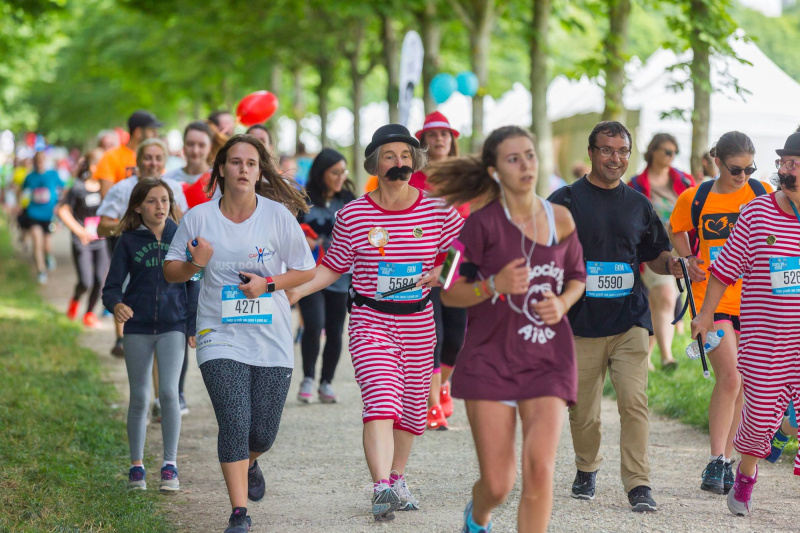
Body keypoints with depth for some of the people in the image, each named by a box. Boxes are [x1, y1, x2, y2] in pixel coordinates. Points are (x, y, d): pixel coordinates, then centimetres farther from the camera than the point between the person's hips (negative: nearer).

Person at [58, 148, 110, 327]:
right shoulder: (78, 188, -11)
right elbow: (62, 210, -2)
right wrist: (79, 230, -9)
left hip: (102, 241, 3)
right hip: (82, 242, -3)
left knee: (99, 280, 0)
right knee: (85, 282, -6)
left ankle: (89, 312, 21)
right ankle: (75, 300, 28)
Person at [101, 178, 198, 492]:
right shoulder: (129, 241, 1)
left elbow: (193, 283, 8)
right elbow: (112, 285, -1)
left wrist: (194, 325, 5)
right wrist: (116, 304, -23)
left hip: (173, 327, -1)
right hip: (138, 328, 1)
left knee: (168, 392, -12)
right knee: (139, 398, 5)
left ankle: (170, 466, -3)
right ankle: (136, 467, 16)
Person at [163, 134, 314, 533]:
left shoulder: (279, 216, -2)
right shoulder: (199, 217, -1)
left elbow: (306, 271, 5)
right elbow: (170, 272, 7)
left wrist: (268, 284, -12)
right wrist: (194, 264, -14)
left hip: (271, 339, 1)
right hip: (221, 337, -1)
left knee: (263, 433, 5)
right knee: (234, 423, -15)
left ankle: (249, 463, 42)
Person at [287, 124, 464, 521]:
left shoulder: (437, 211, 0)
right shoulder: (353, 215, -3)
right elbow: (332, 267, 5)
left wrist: (440, 273, -11)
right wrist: (297, 290, -9)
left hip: (418, 322, 3)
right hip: (370, 321, -3)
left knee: (412, 408, 12)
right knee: (381, 401, -20)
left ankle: (398, 478, 35)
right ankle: (382, 488, -30)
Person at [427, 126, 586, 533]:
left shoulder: (560, 220, 5)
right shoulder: (482, 224, -6)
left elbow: (577, 277, 19)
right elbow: (449, 293, -3)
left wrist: (562, 303, -2)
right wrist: (495, 285, -20)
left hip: (548, 359, 2)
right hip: (490, 358, -2)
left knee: (540, 468, -18)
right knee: (497, 485, 0)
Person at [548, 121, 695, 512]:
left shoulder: (638, 205, 12)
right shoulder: (565, 201, 2)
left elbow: (655, 254, 21)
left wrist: (671, 264, -1)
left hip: (630, 321, 1)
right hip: (581, 322, -1)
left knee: (634, 402, -13)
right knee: (583, 410, 6)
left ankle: (638, 484, -9)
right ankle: (587, 469, 31)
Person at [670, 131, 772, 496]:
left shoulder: (763, 194, 2)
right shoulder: (694, 199, -1)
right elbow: (677, 231, 17)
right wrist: (688, 258, 0)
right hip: (712, 298, -2)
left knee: (739, 384, 8)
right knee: (729, 378, -17)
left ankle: (726, 462, 19)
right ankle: (716, 462, -11)